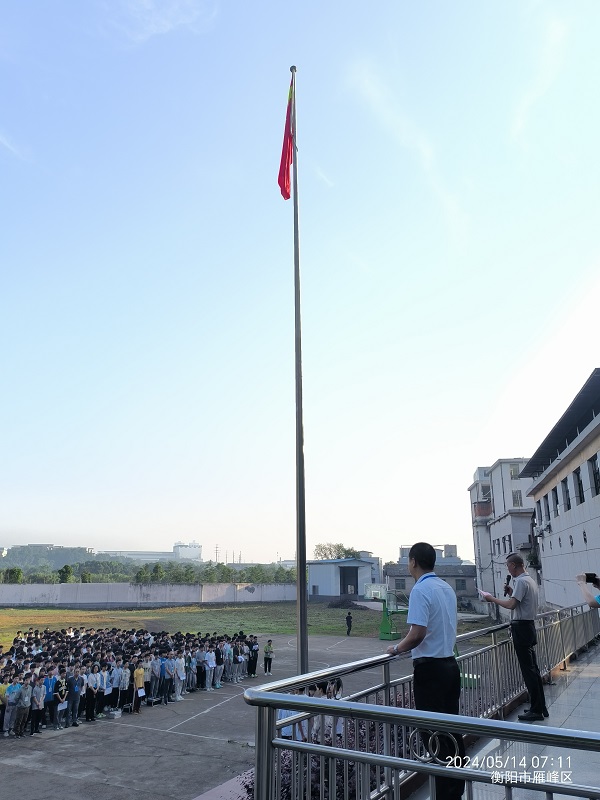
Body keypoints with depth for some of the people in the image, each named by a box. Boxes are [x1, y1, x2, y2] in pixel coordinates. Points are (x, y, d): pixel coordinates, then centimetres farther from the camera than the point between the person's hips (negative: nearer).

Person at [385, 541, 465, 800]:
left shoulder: (421, 590, -18)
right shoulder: (447, 588, 8)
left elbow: (418, 633, -26)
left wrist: (397, 648, -9)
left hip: (429, 669, -8)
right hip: (450, 664, 9)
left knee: (433, 733, 2)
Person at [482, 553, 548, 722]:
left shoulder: (521, 582, -17)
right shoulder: (530, 580, 15)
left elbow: (511, 605, -25)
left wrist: (493, 599, -14)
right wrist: (512, 592, 12)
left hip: (521, 628, -10)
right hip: (529, 626, 10)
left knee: (528, 670, -4)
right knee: (533, 668, 15)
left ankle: (536, 710, 2)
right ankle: (540, 707, 22)